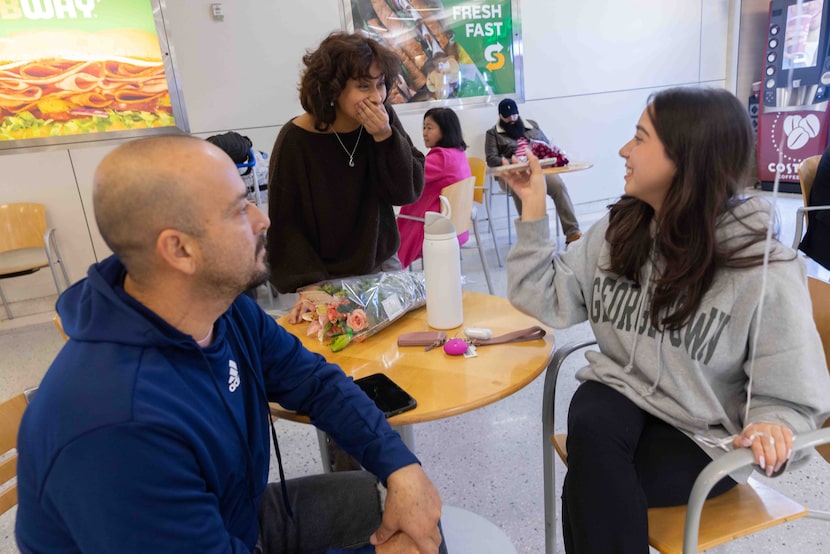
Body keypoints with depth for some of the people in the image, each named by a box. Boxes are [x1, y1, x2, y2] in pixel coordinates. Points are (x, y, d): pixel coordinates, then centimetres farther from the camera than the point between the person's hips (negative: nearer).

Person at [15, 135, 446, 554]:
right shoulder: (120, 427, -37)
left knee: (413, 514, 7)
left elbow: (315, 382, -4)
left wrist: (401, 467, -15)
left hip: (242, 517, 6)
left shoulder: (226, 307, -12)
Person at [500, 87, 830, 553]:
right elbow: (547, 300, -1)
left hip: (703, 434, -3)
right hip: (623, 394, 4)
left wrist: (769, 425, -31)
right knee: (589, 427, -30)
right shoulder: (618, 230, -2)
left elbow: (792, 398, -8)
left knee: (592, 488, -25)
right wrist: (535, 207, -6)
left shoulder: (764, 270, -16)